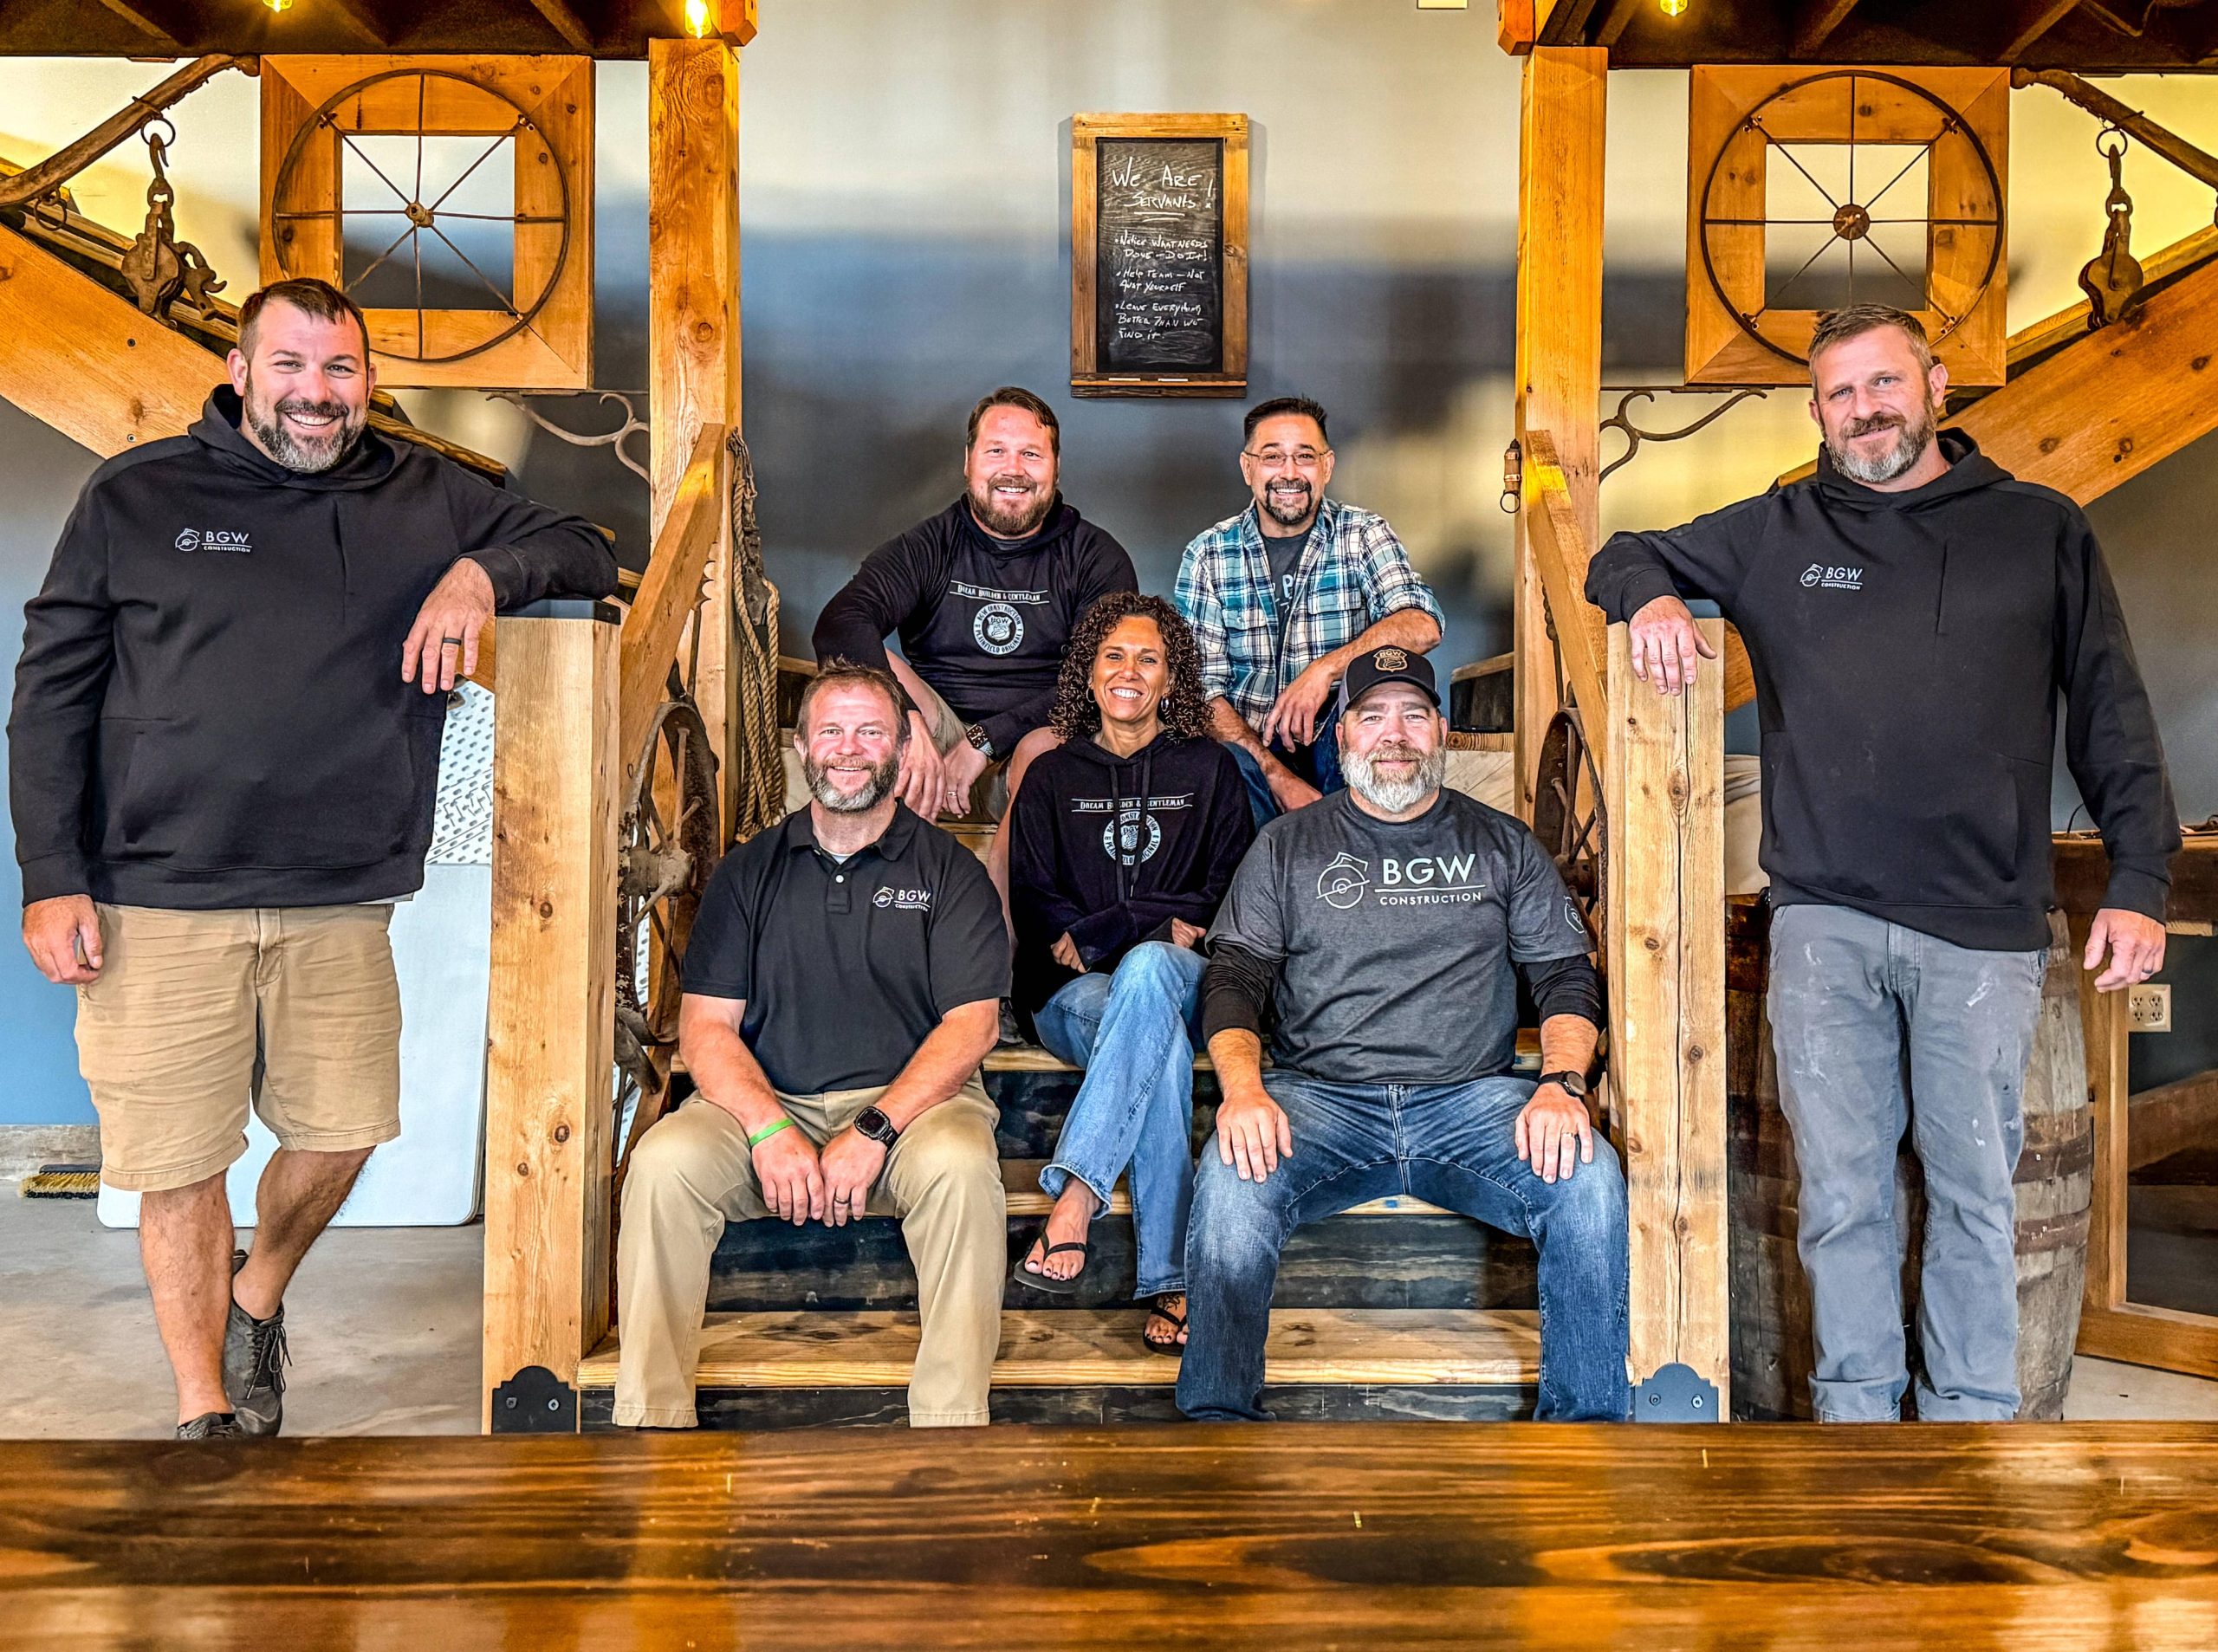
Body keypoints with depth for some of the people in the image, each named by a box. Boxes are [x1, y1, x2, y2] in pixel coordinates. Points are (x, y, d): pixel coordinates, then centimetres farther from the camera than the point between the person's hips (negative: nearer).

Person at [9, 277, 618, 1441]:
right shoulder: (135, 497, 6)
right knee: (179, 1157, 3)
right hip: (159, 901, -1)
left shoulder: (425, 498, 10)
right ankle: (203, 1409, 23)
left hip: (341, 898, 2)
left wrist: (484, 571, -9)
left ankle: (256, 1302, 39)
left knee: (340, 1132, 8)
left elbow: (588, 556, 13)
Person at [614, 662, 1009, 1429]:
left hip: (909, 1103, -1)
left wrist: (873, 1131, -16)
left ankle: (951, 1422, -21)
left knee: (961, 1164, -34)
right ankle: (649, 1417, -13)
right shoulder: (750, 870, 12)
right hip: (769, 1105, 2)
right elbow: (705, 1025, 5)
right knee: (664, 1160, -26)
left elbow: (972, 1022, -3)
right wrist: (770, 1129, -14)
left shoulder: (949, 870, 7)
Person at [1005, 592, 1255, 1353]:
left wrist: (1100, 930, -7)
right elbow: (1033, 907, 6)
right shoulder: (1052, 776, 16)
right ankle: (1174, 1282, -44)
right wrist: (1159, 923, -9)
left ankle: (1075, 1193, -48)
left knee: (1149, 969, -39)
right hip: (1074, 995, 1)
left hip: (1185, 981, 0)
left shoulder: (1210, 770, 15)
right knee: (1159, 1044, -36)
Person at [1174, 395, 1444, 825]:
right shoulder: (1207, 555, 0)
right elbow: (1202, 688, -7)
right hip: (1248, 744, -2)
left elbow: (1423, 626, -18)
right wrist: (1278, 777, -21)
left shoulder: (1363, 535, 1)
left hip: (1343, 742, 2)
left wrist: (1325, 669, -33)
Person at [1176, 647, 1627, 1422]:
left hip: (1473, 1098, 1)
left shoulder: (1502, 844, 17)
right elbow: (1232, 978, 6)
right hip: (1319, 1098, -1)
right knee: (1230, 1178, -31)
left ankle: (1585, 1416, -11)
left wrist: (1562, 1082, -10)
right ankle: (1218, 1416, -16)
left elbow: (1567, 975, 12)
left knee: (1588, 1175, -27)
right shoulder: (1288, 845, 14)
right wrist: (1242, 1086, -15)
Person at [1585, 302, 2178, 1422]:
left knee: (1974, 1191, 8)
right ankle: (1856, 1405, 20)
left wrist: (2140, 879, 3)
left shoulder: (2042, 532, 10)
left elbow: (2111, 715, 10)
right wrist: (1652, 599, -5)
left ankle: (1974, 1409, 24)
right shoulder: (1774, 533, 10)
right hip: (1823, 920, 1)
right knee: (1839, 1189, 6)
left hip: (1984, 924, 0)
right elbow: (1626, 559, 20)